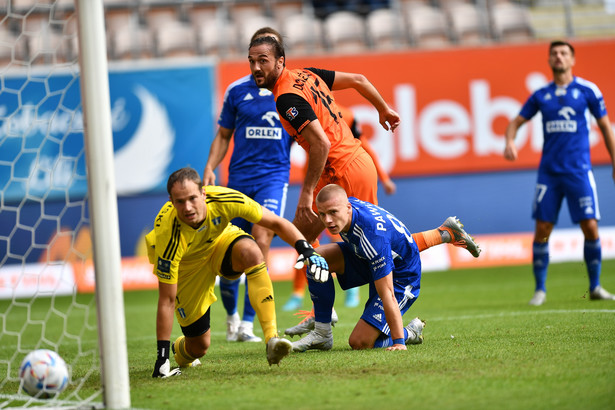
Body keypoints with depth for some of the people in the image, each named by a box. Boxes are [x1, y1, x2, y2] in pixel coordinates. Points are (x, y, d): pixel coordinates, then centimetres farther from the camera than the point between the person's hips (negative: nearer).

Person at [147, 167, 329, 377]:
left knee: (251, 252, -35)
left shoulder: (223, 199, -33)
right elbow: (166, 300, -31)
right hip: (187, 264, -2)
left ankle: (271, 339, -37)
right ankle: (180, 350, 37)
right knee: (199, 346, -4)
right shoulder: (168, 236, -38)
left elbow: (276, 223, -20)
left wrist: (306, 249, -37)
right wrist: (162, 355, -30)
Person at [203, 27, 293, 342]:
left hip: (274, 175, -2)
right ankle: (231, 315, 29)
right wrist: (210, 168, 1)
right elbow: (223, 135, 13)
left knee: (261, 239, -19)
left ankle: (247, 323, -15)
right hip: (239, 177, 2)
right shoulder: (237, 91, 6)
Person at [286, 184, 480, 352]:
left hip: (401, 276, -8)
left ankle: (408, 333, 11)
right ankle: (322, 332, -4)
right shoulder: (345, 206, -18)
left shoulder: (372, 235, -40)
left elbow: (387, 295, -36)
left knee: (359, 342, -17)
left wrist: (398, 342, -33)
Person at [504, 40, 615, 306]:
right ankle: (540, 289, 8)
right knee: (542, 229, -2)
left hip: (578, 171, -2)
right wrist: (510, 141, -7)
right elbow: (516, 122, 15)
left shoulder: (587, 90, 1)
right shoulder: (541, 95, 8)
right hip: (548, 172, 2)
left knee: (590, 227, -7)